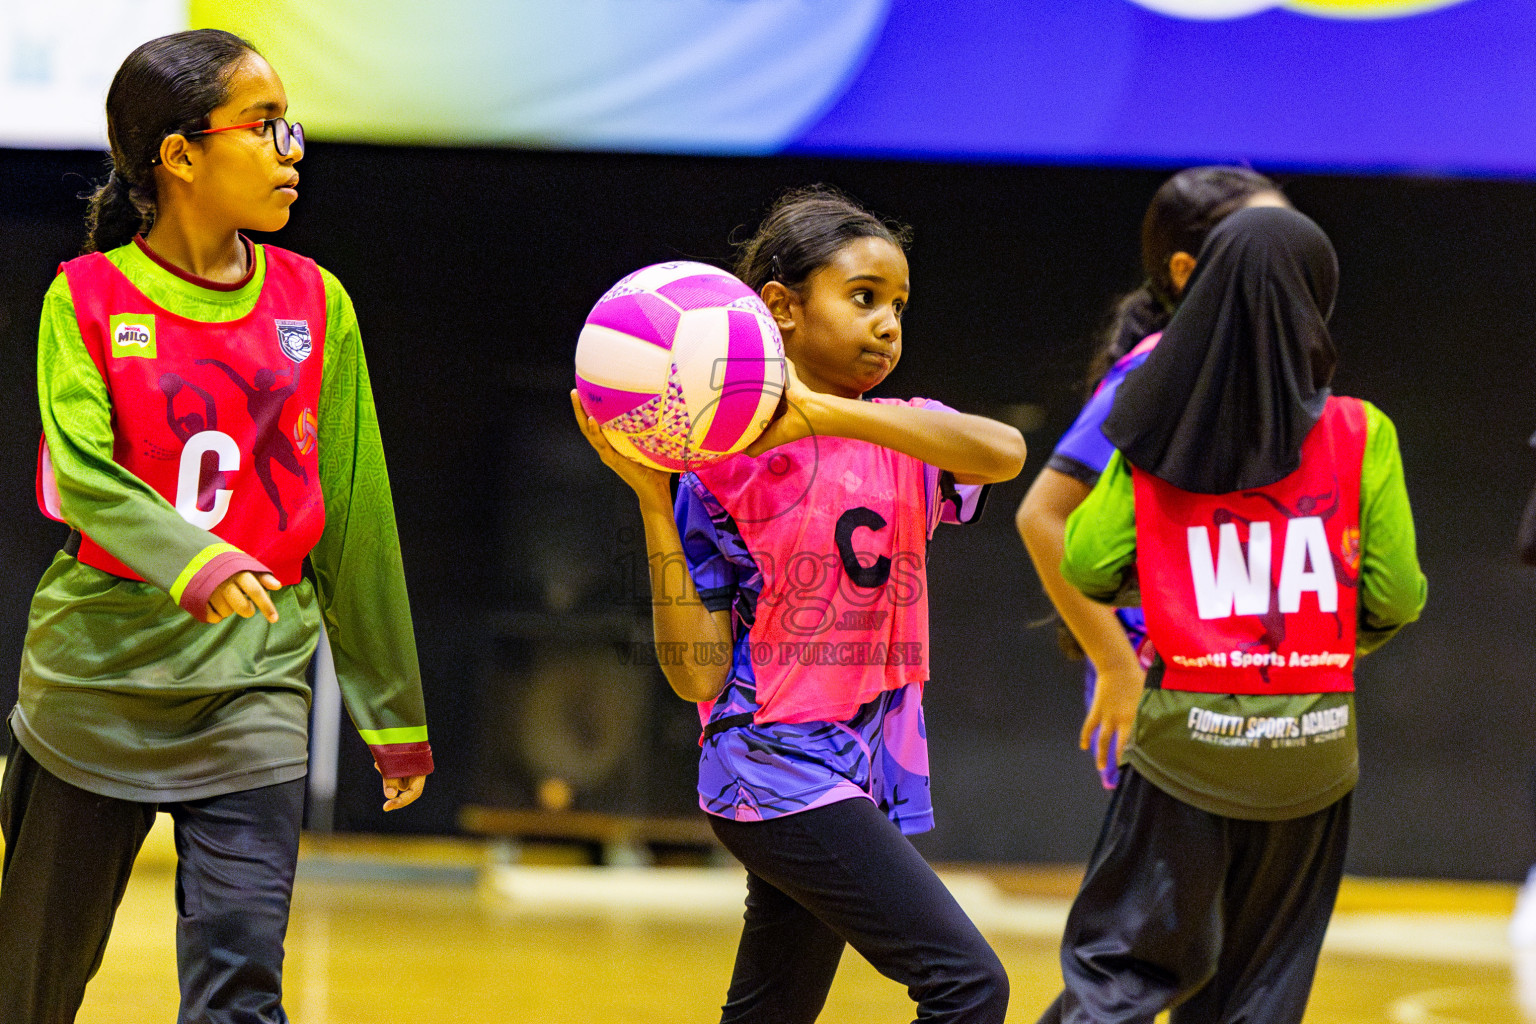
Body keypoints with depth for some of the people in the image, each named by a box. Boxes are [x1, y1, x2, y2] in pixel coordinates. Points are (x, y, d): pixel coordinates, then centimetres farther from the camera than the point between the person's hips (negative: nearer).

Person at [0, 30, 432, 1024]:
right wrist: (191, 563, -35)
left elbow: (355, 513, 10)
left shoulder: (314, 304, 5)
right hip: (98, 670, -1)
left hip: (252, 677, 1)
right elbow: (81, 473, -16)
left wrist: (395, 713, 12)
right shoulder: (87, 300, -1)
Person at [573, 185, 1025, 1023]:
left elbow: (1003, 452, -17)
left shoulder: (903, 438, 7)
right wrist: (653, 500, -17)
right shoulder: (723, 466, -6)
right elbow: (698, 674, -9)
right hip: (778, 765, -7)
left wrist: (825, 412, -25)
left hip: (865, 779, 7)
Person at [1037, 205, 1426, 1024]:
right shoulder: (1359, 435, -5)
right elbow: (1396, 595, -3)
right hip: (1311, 741, 0)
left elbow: (1088, 567, -5)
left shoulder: (1159, 436, -2)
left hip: (1185, 736, 0)